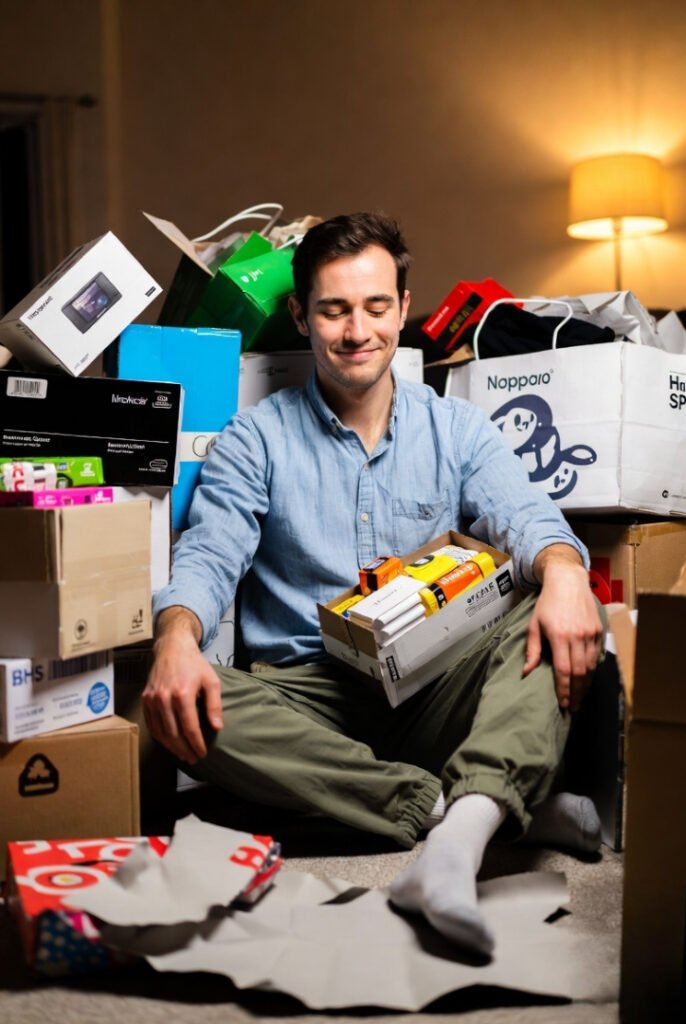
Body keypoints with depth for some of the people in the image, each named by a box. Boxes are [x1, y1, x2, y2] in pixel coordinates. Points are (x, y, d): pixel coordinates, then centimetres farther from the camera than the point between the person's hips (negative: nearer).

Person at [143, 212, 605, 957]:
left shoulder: (456, 429, 10)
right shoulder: (256, 439, 6)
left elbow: (525, 517, -5)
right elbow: (209, 555, -6)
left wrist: (562, 570, -31)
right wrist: (177, 638, -30)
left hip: (435, 690, 1)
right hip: (308, 694, 0)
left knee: (556, 624, -25)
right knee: (193, 711, -31)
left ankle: (455, 845, -43)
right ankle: (471, 808, -29)